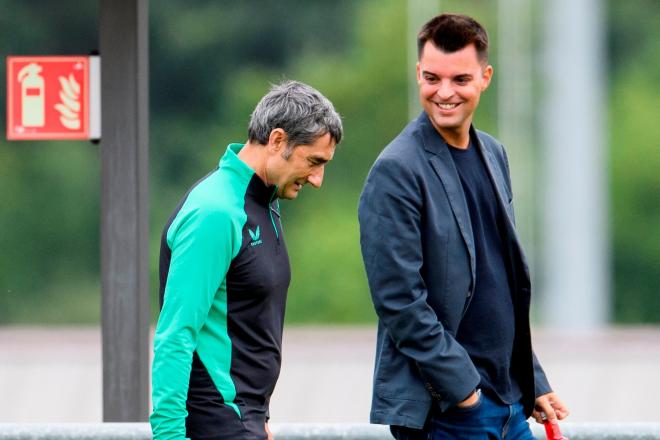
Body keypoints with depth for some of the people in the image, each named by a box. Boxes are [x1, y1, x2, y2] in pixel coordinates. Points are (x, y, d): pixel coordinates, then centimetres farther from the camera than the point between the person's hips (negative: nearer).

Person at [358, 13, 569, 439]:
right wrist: (461, 388, -15)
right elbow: (399, 300, -16)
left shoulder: (493, 155, 12)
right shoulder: (397, 172, -12)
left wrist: (534, 381, 16)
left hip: (511, 403, 7)